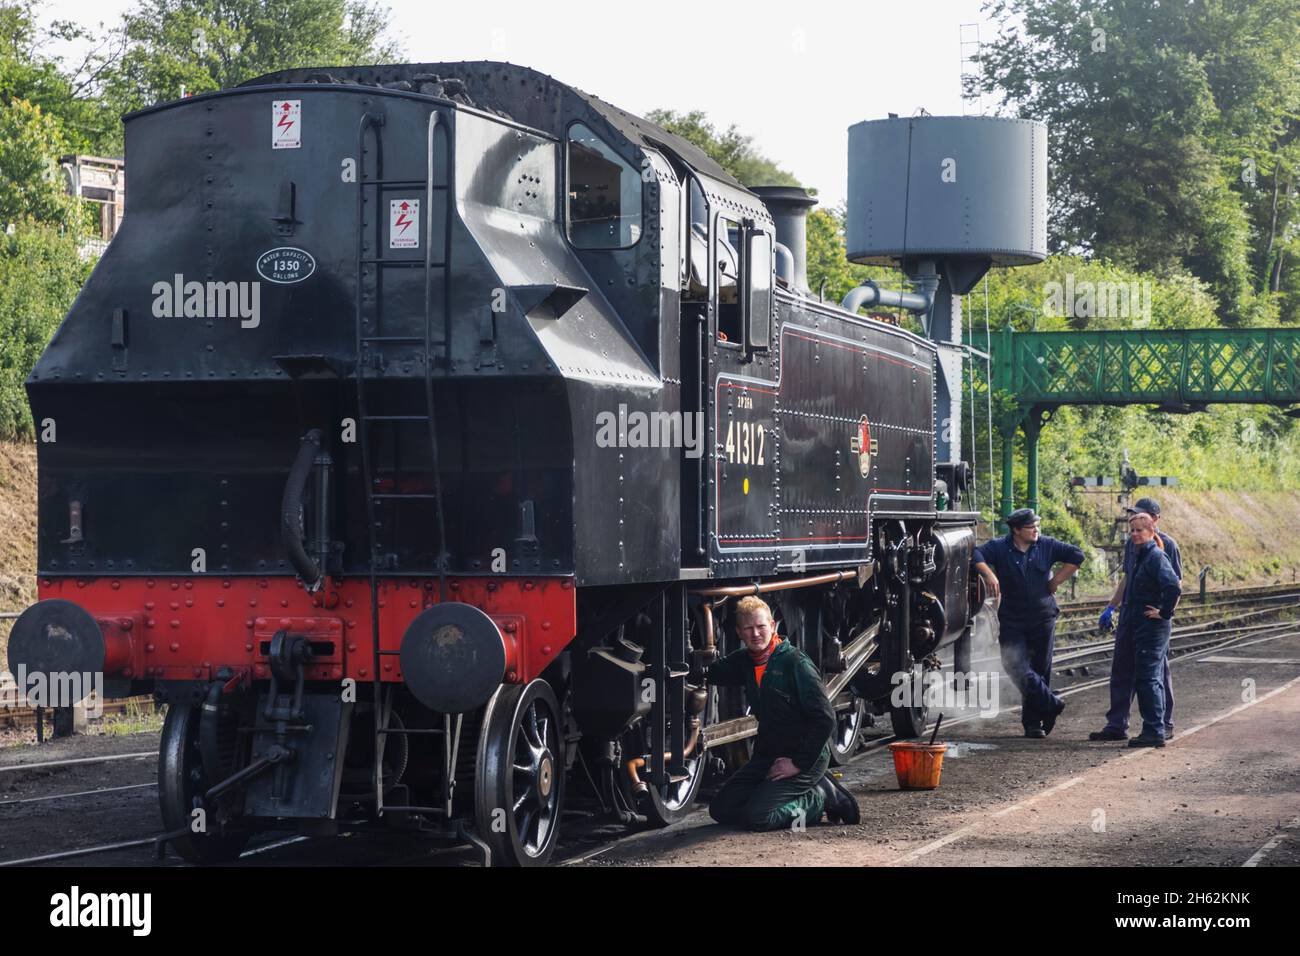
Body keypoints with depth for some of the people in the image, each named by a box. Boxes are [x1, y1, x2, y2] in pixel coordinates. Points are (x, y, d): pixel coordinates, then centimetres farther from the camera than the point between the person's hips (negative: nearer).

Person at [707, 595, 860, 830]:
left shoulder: (795, 662, -16)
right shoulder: (744, 660, 7)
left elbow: (825, 718, -19)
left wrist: (799, 764, -19)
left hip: (807, 757, -8)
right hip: (767, 755, 8)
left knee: (757, 817, -22)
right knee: (720, 809, 3)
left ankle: (822, 797, 1)